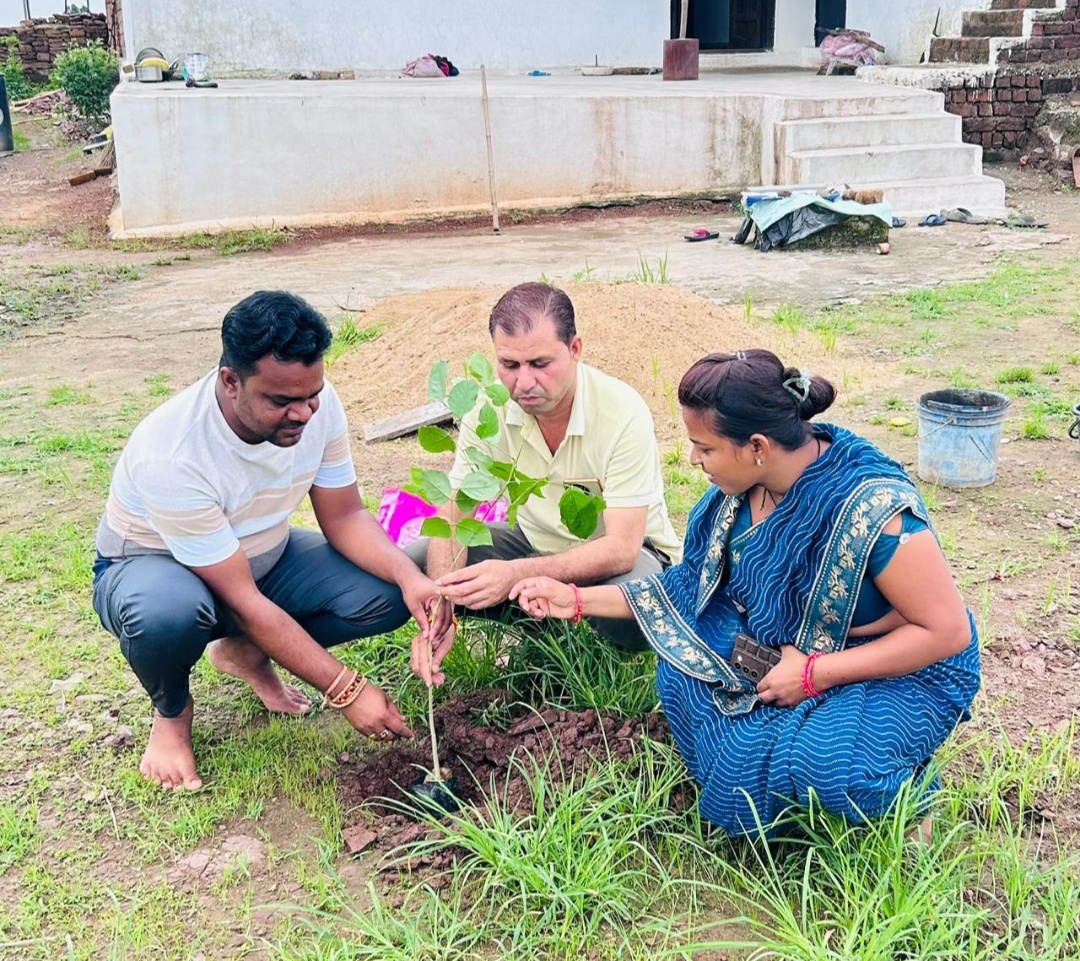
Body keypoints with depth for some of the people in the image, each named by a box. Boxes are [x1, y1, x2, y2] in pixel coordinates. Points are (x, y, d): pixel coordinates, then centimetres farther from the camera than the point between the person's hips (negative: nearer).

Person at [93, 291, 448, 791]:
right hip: (151, 564, -5)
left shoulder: (316, 404, -21)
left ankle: (245, 652, 9)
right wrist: (346, 690, -32)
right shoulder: (170, 455, -37)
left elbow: (344, 516, -10)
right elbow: (242, 601, -33)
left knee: (387, 595, -18)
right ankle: (171, 711, -4)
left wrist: (410, 577, -30)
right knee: (168, 612, -42)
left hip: (263, 558, 5)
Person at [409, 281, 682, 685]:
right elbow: (453, 518, -14)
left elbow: (621, 547, -32)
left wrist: (517, 574, -46)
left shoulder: (623, 414, -29)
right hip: (536, 542, 4)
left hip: (618, 554, -4)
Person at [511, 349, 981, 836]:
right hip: (793, 653, 6)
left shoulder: (874, 508, -30)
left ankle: (903, 784, 1)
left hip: (902, 673, -6)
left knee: (820, 760, -33)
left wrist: (815, 672, -26)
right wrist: (576, 600, -3)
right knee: (680, 637, -16)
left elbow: (948, 630, -24)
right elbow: (691, 585, 2)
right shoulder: (743, 484, -9)